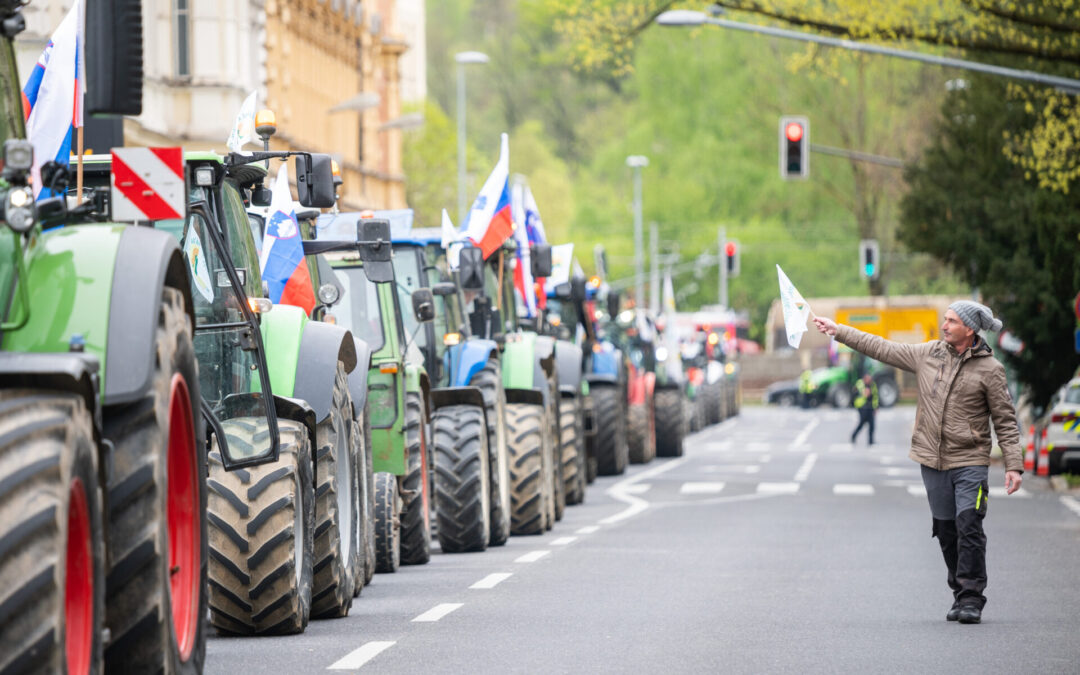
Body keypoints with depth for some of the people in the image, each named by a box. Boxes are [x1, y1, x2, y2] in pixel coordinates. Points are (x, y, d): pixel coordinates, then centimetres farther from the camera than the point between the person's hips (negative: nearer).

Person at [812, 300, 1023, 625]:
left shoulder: (989, 369, -4)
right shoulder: (928, 354, 7)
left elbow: (1005, 421, -1)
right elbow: (882, 348, 15)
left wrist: (1014, 465, -8)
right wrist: (837, 330, 15)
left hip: (970, 462, -4)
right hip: (933, 461, 4)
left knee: (968, 525, -15)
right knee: (946, 530, 6)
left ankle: (971, 598, -10)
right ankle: (960, 594, 16)